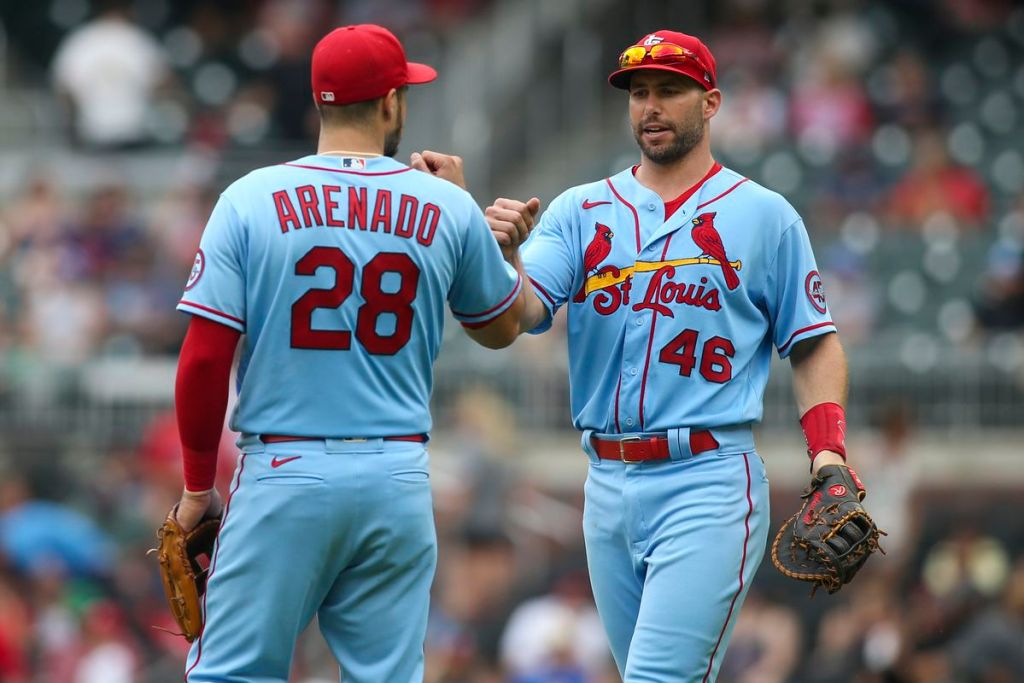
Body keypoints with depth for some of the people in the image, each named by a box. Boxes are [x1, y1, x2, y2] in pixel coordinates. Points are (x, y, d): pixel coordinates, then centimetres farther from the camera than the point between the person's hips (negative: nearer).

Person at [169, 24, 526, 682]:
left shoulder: (252, 199, -3)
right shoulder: (449, 209, 3)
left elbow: (205, 358, -6)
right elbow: (501, 327, 20)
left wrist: (198, 485, 5)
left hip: (282, 475, -2)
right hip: (398, 478, 2)